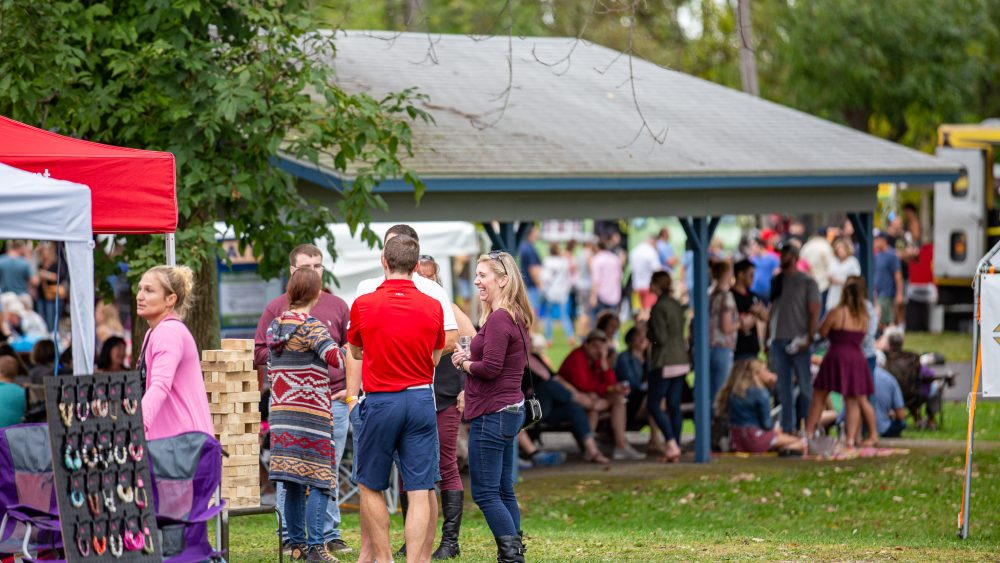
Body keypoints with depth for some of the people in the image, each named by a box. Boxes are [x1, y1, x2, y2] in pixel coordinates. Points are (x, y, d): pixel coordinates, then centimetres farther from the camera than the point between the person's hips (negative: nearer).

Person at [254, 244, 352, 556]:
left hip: (332, 400, 2)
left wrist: (351, 387, 2)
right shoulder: (277, 308, 5)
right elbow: (259, 352, 4)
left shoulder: (337, 307, 11)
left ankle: (330, 535, 13)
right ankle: (290, 537, 4)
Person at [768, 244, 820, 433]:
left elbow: (814, 312, -4)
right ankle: (787, 427, 10)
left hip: (798, 341, -5)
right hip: (779, 340, 5)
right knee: (784, 388, 6)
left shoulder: (807, 282, 0)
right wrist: (771, 338, 11)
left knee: (805, 386, -3)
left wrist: (809, 338, -15)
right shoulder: (776, 281, 14)